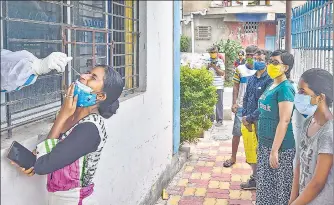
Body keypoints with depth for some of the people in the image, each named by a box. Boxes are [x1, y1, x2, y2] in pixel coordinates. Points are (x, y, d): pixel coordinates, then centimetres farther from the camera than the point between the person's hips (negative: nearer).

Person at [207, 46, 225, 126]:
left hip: (218, 86, -3)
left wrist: (215, 67, -15)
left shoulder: (220, 62, 1)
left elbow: (222, 73, -5)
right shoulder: (208, 61, 10)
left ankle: (219, 120, 3)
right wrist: (208, 67, -7)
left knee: (219, 103, -2)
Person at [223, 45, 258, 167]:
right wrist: (234, 103, -4)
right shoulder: (240, 69, 1)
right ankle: (233, 157, 15)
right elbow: (235, 87, 3)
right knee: (236, 132, 3)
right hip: (241, 106, 0)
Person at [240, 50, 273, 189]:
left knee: (259, 152, 3)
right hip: (248, 121, 7)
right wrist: (244, 116, 6)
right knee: (250, 151, 14)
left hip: (259, 122, -7)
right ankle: (255, 177, 27)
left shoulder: (269, 80, -14)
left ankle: (256, 179, 16)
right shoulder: (252, 79, 11)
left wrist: (250, 118, -15)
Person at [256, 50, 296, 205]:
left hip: (281, 146, -9)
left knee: (280, 186, 3)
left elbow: (284, 121, -21)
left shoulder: (285, 88, -17)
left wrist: (274, 150, -22)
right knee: (266, 185, 17)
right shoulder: (272, 85, 10)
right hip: (266, 143, 9)